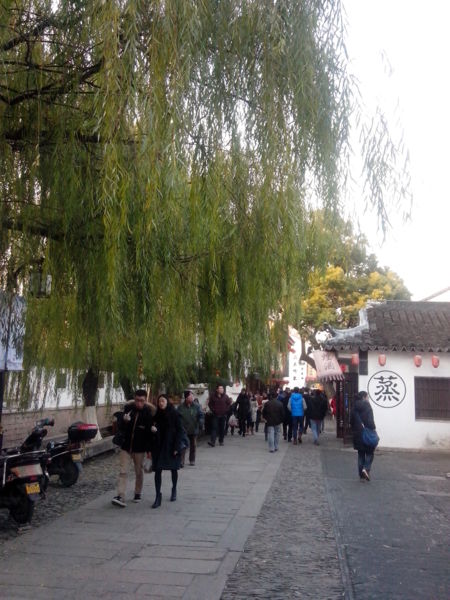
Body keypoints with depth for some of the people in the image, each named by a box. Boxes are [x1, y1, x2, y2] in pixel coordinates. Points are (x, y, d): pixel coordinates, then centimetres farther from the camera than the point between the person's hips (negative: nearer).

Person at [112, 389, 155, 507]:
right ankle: (120, 496, -6)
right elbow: (120, 427, -1)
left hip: (139, 448, -1)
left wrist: (149, 449, -4)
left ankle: (138, 493, 29)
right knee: (123, 472, -5)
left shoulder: (148, 412, -9)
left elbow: (150, 432, -4)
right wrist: (123, 420, -23)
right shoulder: (128, 408, -6)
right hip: (126, 446, 1)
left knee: (139, 472, 12)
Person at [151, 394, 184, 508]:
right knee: (157, 470, -5)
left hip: (171, 446, -2)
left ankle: (174, 490, 36)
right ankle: (158, 496, -1)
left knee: (173, 469, 13)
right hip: (158, 446, 3)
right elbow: (153, 428, 13)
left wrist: (177, 447, -14)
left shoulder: (174, 414, -9)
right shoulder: (156, 415, 2)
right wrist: (152, 429, -12)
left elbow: (180, 430, -9)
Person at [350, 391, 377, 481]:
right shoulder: (366, 405, -10)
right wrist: (373, 429, -13)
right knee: (369, 453, 8)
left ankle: (362, 475, 12)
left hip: (357, 434, 6)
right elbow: (370, 419, -18)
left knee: (361, 454, 12)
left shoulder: (354, 407, 8)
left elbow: (351, 420, 11)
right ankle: (366, 469, -14)